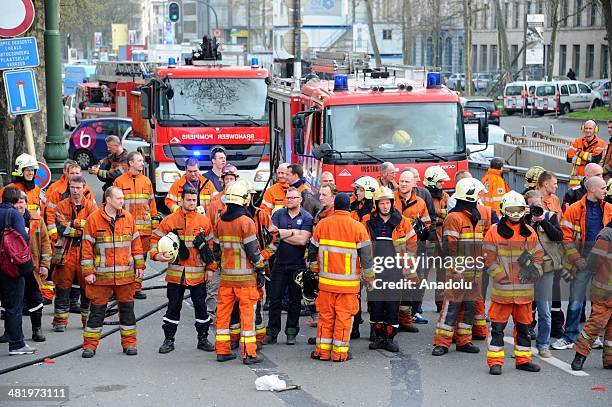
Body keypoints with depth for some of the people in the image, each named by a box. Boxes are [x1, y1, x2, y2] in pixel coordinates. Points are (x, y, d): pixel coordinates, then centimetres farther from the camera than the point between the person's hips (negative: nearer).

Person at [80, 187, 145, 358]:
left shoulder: (128, 217, 6)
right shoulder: (93, 219, -4)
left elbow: (136, 242, 12)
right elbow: (86, 246, -4)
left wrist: (139, 265, 7)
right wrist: (88, 271, -7)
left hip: (125, 273, 3)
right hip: (101, 274, -3)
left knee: (127, 307, 8)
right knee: (97, 309, 1)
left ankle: (129, 343, 18)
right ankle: (90, 345, 9)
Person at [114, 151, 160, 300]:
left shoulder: (146, 181, 13)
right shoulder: (120, 181, 1)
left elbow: (151, 203, 16)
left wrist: (155, 222, 12)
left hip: (144, 228, 4)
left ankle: (136, 287, 12)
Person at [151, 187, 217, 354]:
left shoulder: (204, 221, 4)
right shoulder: (170, 220, 1)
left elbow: (211, 245, 6)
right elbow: (155, 238, 5)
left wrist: (210, 268, 1)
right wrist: (156, 254, -13)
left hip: (198, 273, 1)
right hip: (175, 273, -1)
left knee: (200, 306, 7)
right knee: (173, 307, 6)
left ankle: (203, 339, 19)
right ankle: (169, 340, 15)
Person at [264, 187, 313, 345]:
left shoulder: (307, 218, -2)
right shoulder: (278, 214, 6)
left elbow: (303, 240, -14)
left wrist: (282, 234, -9)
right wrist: (293, 232, -10)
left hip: (298, 265, -2)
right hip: (279, 263, 2)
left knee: (295, 300, 7)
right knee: (275, 298, 1)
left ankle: (291, 332, 16)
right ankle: (272, 332, 7)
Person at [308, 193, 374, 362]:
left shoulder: (322, 224, 0)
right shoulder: (357, 227, -7)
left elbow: (313, 250, 9)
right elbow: (366, 254, -3)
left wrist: (315, 269, 25)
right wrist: (369, 276, 9)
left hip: (326, 280, 2)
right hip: (348, 283, -2)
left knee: (325, 316, 10)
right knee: (344, 317, 4)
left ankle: (322, 350, 12)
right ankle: (340, 352, 6)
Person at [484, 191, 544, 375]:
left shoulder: (529, 232, 9)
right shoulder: (494, 232, -3)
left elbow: (538, 256, 13)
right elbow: (489, 259, -4)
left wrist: (533, 272, -4)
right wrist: (502, 277, -10)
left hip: (524, 289, 4)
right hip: (502, 289, -4)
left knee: (523, 325, 12)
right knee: (498, 326, -2)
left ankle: (523, 359, 23)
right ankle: (495, 361, 4)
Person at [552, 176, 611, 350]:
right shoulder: (575, 209, -5)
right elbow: (566, 236, -6)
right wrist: (576, 258, -11)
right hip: (583, 261, -3)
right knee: (576, 301, 2)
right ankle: (570, 337, 10)